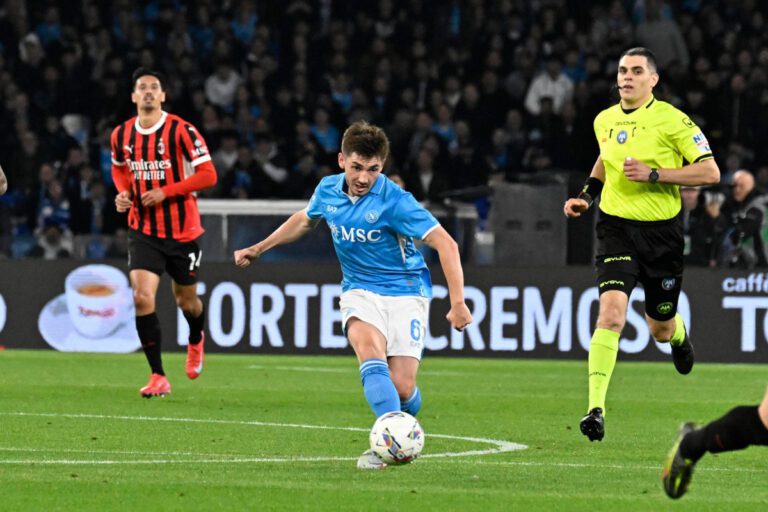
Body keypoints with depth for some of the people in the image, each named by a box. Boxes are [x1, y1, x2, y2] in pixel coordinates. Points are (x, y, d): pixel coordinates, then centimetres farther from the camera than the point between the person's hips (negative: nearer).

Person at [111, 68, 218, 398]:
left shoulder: (181, 131, -13)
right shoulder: (122, 135, 1)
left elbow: (208, 175, -14)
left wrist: (165, 192, -21)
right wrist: (124, 192, 0)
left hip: (182, 231, -2)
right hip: (143, 230, 2)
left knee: (186, 300, 14)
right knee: (142, 297, -16)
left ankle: (196, 342, 51)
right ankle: (158, 377, -10)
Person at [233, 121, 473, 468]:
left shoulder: (394, 201, -19)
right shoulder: (328, 191, -2)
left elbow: (445, 244, -21)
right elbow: (304, 220, 23)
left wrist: (457, 303, -29)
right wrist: (258, 249, 27)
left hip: (405, 292, -3)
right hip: (360, 292, 3)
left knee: (402, 387, -14)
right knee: (369, 347, -32)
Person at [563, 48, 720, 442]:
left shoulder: (671, 120, -9)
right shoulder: (604, 121, 6)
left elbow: (710, 172, -11)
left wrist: (654, 174, -19)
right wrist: (587, 194, 14)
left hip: (661, 232, -2)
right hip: (617, 228, 2)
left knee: (660, 328, 13)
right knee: (611, 312, -21)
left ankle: (677, 335, 54)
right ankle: (596, 409, -24)